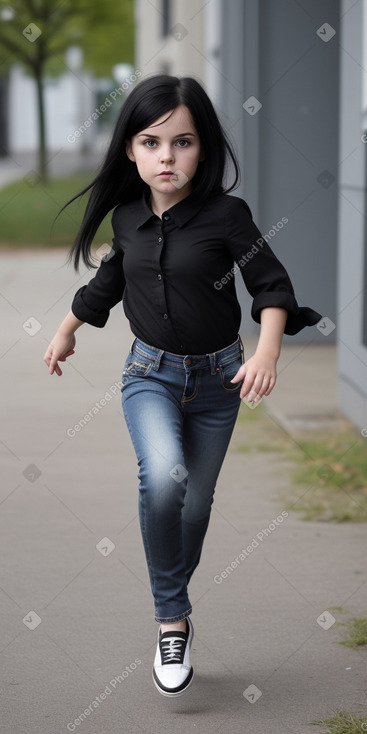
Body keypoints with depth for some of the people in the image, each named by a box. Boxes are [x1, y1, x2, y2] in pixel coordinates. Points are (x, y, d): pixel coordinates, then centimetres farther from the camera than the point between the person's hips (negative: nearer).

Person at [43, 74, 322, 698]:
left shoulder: (226, 214, -14)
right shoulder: (127, 218, -2)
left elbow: (271, 284, -13)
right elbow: (110, 279, 17)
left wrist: (267, 351, -30)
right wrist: (67, 330, 28)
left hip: (216, 378, -1)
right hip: (150, 372, 1)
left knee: (196, 502, 9)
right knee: (163, 479, -25)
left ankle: (174, 596, 33)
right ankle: (172, 618, -12)